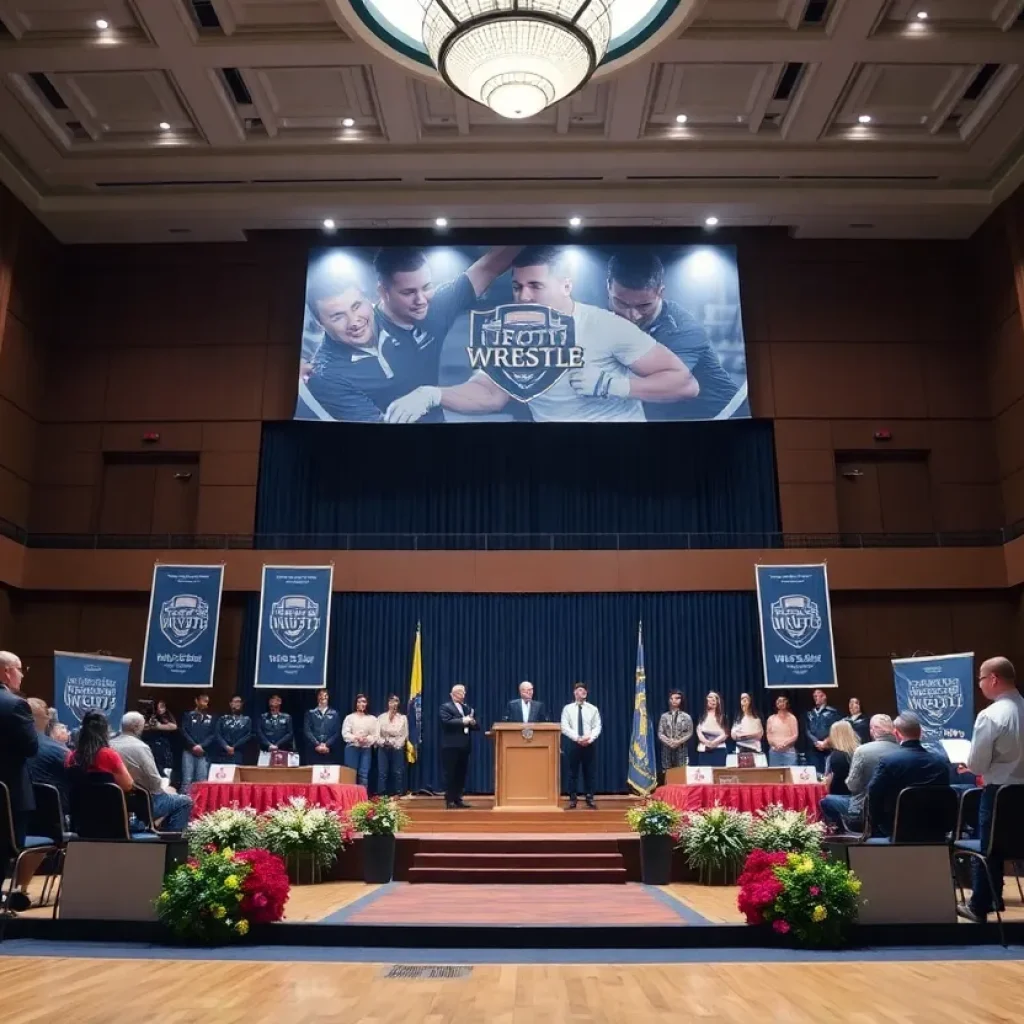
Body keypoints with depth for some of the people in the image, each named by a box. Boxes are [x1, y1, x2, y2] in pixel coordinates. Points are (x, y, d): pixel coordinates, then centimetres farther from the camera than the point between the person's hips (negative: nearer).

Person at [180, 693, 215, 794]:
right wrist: (194, 745, -12)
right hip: (189, 751, -1)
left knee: (202, 780, -3)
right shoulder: (189, 715, 9)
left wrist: (202, 746, -8)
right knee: (187, 779, -7)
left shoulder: (211, 718, 13)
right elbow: (184, 732, -1)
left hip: (204, 753, 2)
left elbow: (212, 735, 6)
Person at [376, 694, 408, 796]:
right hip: (383, 748, 0)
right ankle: (381, 794, 0)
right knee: (382, 772, -3)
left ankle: (397, 793, 6)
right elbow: (377, 733, 2)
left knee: (398, 772, 0)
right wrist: (383, 742, -13)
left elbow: (405, 734, 2)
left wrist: (396, 744, -9)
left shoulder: (403, 718, 8)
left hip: (397, 748, 0)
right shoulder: (381, 717, 9)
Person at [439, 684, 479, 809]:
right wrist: (462, 721, -24)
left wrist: (473, 722, -8)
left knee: (461, 774, 7)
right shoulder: (445, 707, 0)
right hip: (451, 746, -6)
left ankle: (458, 799, 14)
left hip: (464, 746, 6)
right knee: (450, 774, -4)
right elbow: (447, 722, -18)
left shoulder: (467, 708, 18)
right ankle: (449, 800, 0)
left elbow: (476, 726, 15)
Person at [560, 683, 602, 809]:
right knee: (573, 772, 1)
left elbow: (597, 727, 1)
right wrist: (578, 738, -17)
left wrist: (589, 739, -17)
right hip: (574, 743, -1)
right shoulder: (568, 708, 2)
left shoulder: (593, 709, 6)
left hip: (589, 744, 1)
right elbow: (565, 727, -6)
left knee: (589, 772, 5)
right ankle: (572, 799, 7)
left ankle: (590, 799, 12)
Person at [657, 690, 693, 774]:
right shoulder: (664, 716, 7)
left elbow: (689, 733, 0)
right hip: (667, 748, 1)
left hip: (681, 748, -1)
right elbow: (660, 733, 3)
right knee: (667, 771, -1)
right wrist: (669, 741, -14)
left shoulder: (686, 717, 5)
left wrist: (679, 741, -13)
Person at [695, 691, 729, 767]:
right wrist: (707, 742, -14)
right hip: (704, 750, 0)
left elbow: (725, 734, 3)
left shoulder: (722, 716, 11)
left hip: (719, 749, 0)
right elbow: (699, 732, 2)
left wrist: (714, 742, -12)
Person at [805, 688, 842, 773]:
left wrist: (825, 742, -12)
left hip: (829, 748, -3)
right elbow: (807, 730, 9)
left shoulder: (832, 712, 6)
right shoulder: (809, 714, 18)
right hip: (813, 749, 3)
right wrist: (817, 742, -7)